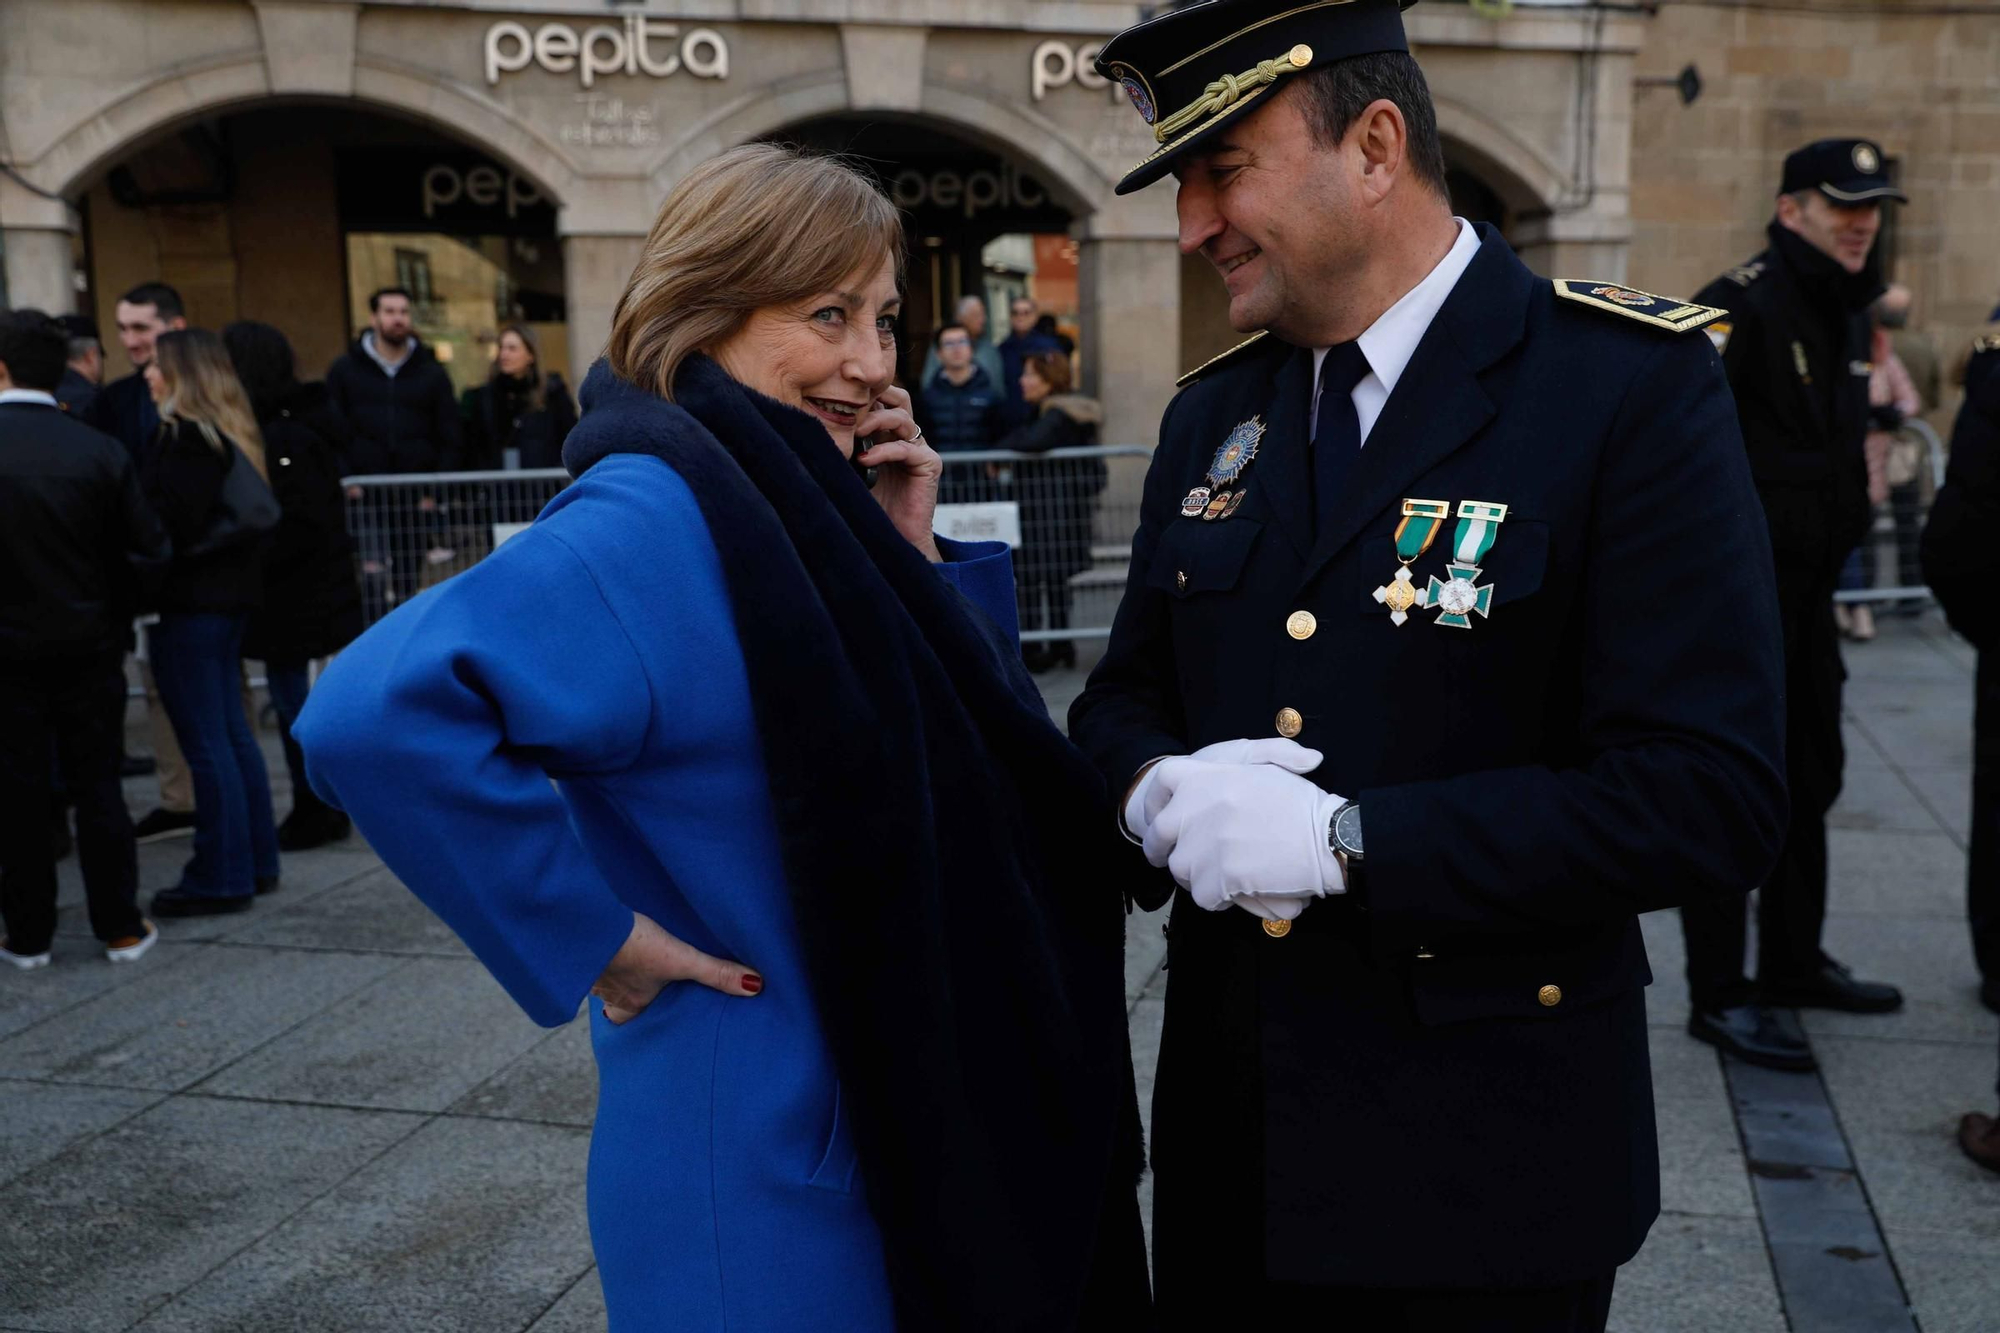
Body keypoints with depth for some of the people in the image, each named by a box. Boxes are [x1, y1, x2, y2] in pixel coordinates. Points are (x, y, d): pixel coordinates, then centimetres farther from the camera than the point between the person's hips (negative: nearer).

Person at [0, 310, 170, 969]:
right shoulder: (101, 450, -7)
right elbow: (147, 553, -6)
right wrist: (107, 614, 9)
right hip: (89, 643, 1)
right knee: (97, 784, 10)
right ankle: (120, 927, 15)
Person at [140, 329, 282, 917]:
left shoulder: (187, 437, -14)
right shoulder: (229, 433, 13)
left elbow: (169, 522, -20)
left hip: (189, 603, -9)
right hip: (226, 594, 9)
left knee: (205, 743, -3)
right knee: (232, 734, 15)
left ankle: (220, 877, 4)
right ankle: (255, 860, 22)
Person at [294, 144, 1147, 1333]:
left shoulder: (802, 504, 2)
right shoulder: (657, 521, -21)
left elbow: (971, 759, 8)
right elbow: (377, 717, -34)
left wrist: (914, 558, -6)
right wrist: (602, 945, -25)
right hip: (760, 1139, -8)